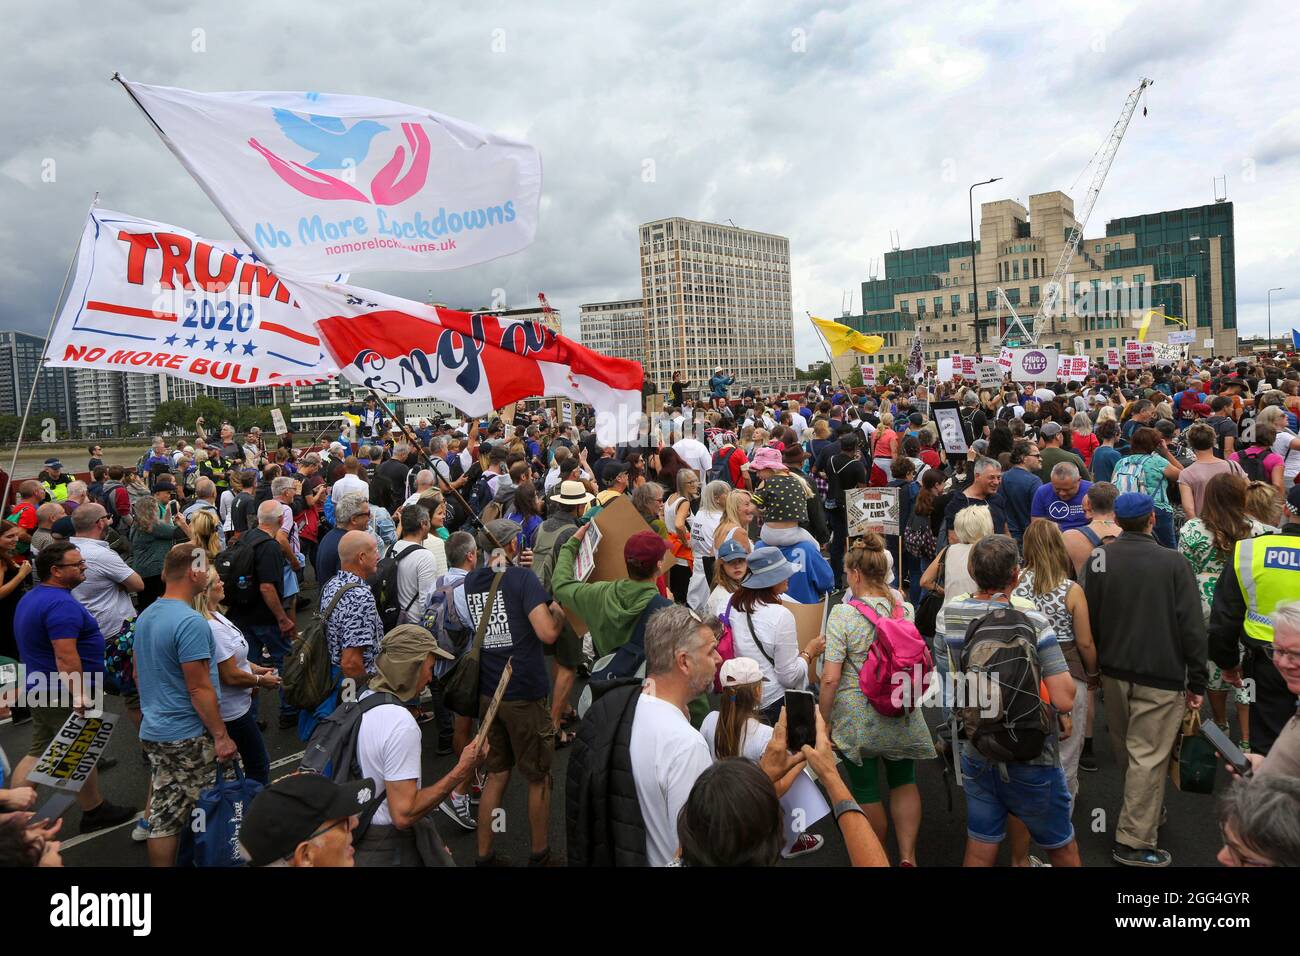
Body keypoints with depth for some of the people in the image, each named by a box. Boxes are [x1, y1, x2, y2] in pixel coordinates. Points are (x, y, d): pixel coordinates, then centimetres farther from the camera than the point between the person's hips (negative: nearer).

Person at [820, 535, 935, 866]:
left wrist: (824, 720, -7)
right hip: (902, 715, 4)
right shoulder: (905, 608, -5)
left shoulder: (842, 614, -18)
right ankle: (907, 856, 17)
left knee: (866, 791, 13)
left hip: (857, 720, -4)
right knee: (903, 781, 23)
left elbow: (830, 678, -19)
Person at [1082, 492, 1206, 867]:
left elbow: (1088, 619, 3)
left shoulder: (1099, 560, -4)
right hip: (1161, 677, -4)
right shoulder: (1173, 563, -12)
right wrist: (1197, 681, -2)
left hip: (1113, 671, 4)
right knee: (1148, 757, 1)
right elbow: (1192, 627, -11)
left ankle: (1147, 811, 41)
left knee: (1126, 749, 21)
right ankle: (1134, 841, 5)